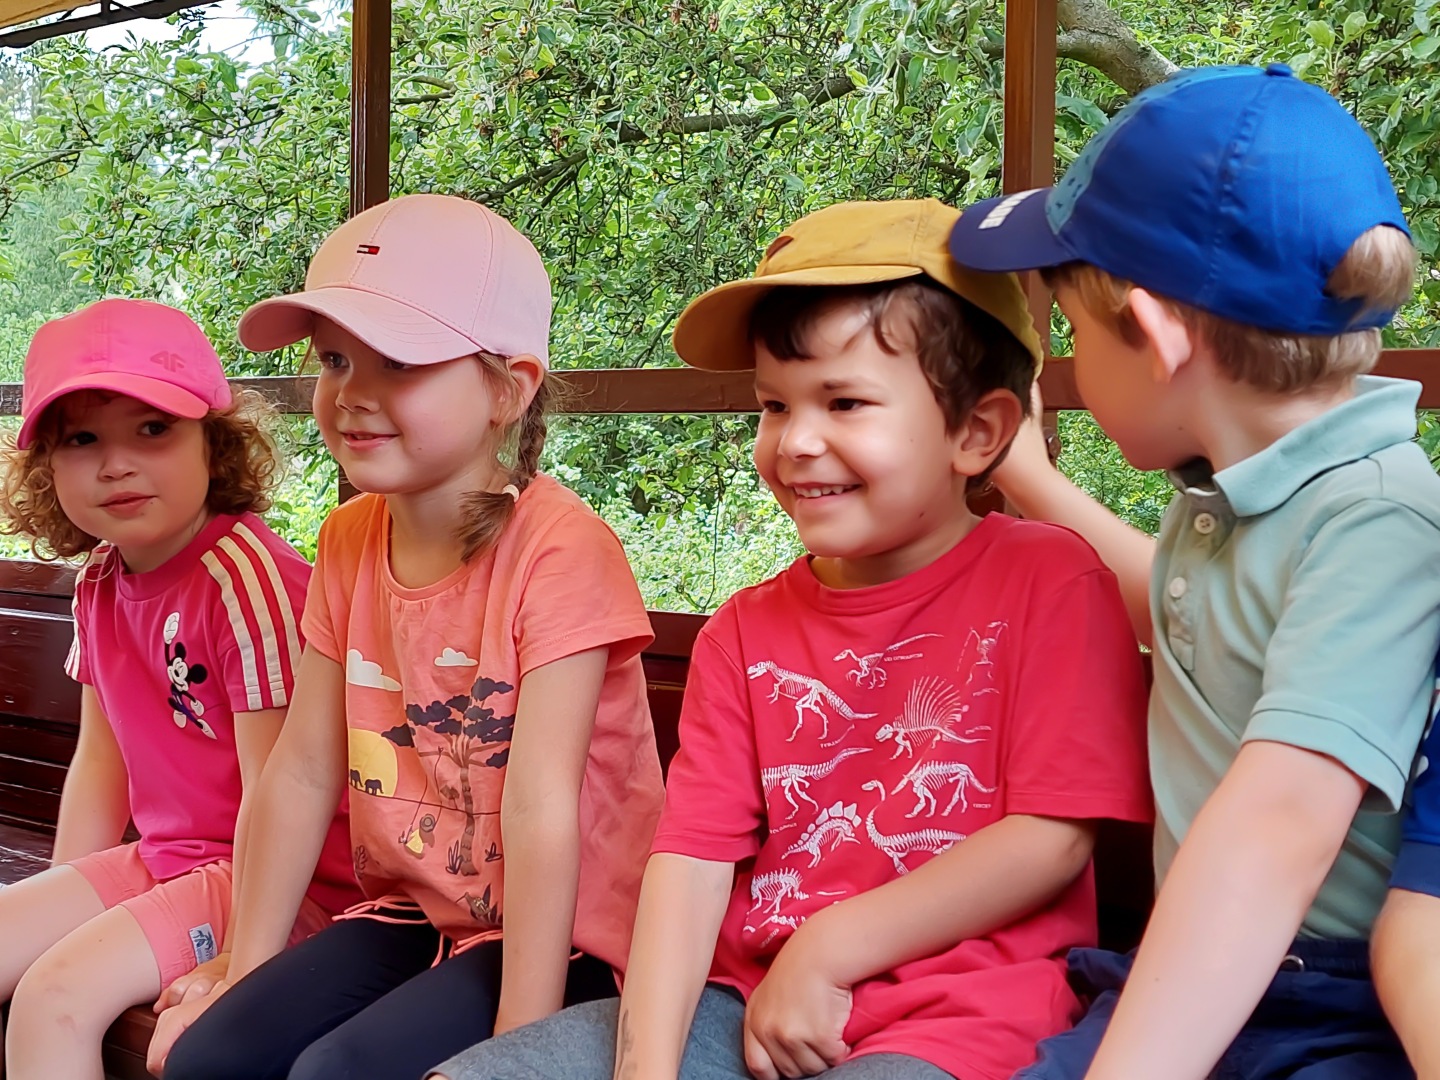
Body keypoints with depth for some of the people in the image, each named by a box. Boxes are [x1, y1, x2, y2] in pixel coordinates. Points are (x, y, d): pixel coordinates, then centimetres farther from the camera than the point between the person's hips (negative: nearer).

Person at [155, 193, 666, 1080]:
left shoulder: (559, 550, -21)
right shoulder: (348, 544, 1)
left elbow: (540, 809, -25)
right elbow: (305, 771, 3)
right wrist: (244, 974, 4)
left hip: (561, 934, -6)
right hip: (413, 912, 6)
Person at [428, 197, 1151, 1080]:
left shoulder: (1049, 582, -2)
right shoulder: (745, 633, 12)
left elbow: (1056, 836, -9)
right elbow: (693, 853, 2)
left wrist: (826, 950, -9)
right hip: (746, 1004, 5)